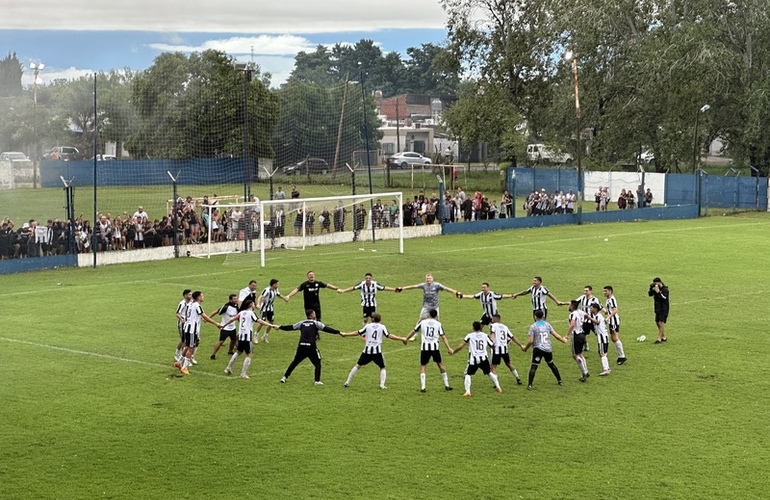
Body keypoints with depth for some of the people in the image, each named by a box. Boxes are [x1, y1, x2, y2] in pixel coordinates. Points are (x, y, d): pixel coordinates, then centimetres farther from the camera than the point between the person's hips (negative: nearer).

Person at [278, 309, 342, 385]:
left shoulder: (302, 323, 14)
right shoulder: (315, 323, 3)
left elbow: (290, 327, 21)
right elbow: (326, 329, -6)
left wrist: (280, 327, 35)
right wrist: (338, 332, -7)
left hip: (301, 347, 4)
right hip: (311, 347, -4)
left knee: (294, 362, 19)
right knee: (317, 364, 9)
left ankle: (284, 377, 22)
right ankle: (317, 381, -2)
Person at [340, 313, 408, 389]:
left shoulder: (368, 326, 8)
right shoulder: (382, 327, 5)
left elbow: (357, 333, 10)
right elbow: (389, 336, -6)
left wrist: (345, 334, 21)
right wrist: (401, 339, -2)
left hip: (367, 350, 1)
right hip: (377, 351, -1)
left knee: (358, 365, 13)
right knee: (382, 368, 15)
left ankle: (347, 382, 13)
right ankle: (382, 384, -1)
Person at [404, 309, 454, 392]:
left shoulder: (423, 322, 5)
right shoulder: (438, 324, 4)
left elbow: (414, 331, 12)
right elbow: (443, 337, -1)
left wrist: (406, 338, 28)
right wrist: (448, 348, -3)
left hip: (425, 347, -1)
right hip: (434, 347, 1)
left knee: (422, 366, 7)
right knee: (440, 364, 16)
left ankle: (423, 387, -5)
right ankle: (447, 385, 20)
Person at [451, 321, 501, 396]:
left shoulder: (470, 336, -1)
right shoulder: (485, 335, 6)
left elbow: (461, 345, -7)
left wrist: (453, 351, 4)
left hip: (473, 359, -3)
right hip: (484, 358, 3)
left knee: (468, 374, 6)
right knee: (490, 372, 24)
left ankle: (467, 391, -11)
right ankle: (498, 387, 30)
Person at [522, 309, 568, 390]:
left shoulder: (533, 326, -5)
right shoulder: (547, 325, 8)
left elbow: (531, 341, -9)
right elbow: (556, 335, 9)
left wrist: (525, 348, 6)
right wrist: (564, 340, 27)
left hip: (538, 349, -5)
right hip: (548, 349, 5)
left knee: (534, 366, -6)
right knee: (551, 364, 24)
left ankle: (529, 385, -15)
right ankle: (560, 381, 32)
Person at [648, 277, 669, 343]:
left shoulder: (665, 289, -14)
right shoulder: (656, 288, 6)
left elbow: (664, 298, -27)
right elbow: (650, 294, 8)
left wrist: (658, 292, -32)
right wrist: (651, 289, -10)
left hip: (663, 309, -8)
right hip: (658, 309, 8)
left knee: (661, 323, -13)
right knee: (657, 322, 12)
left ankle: (659, 339, -13)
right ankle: (664, 337, 26)